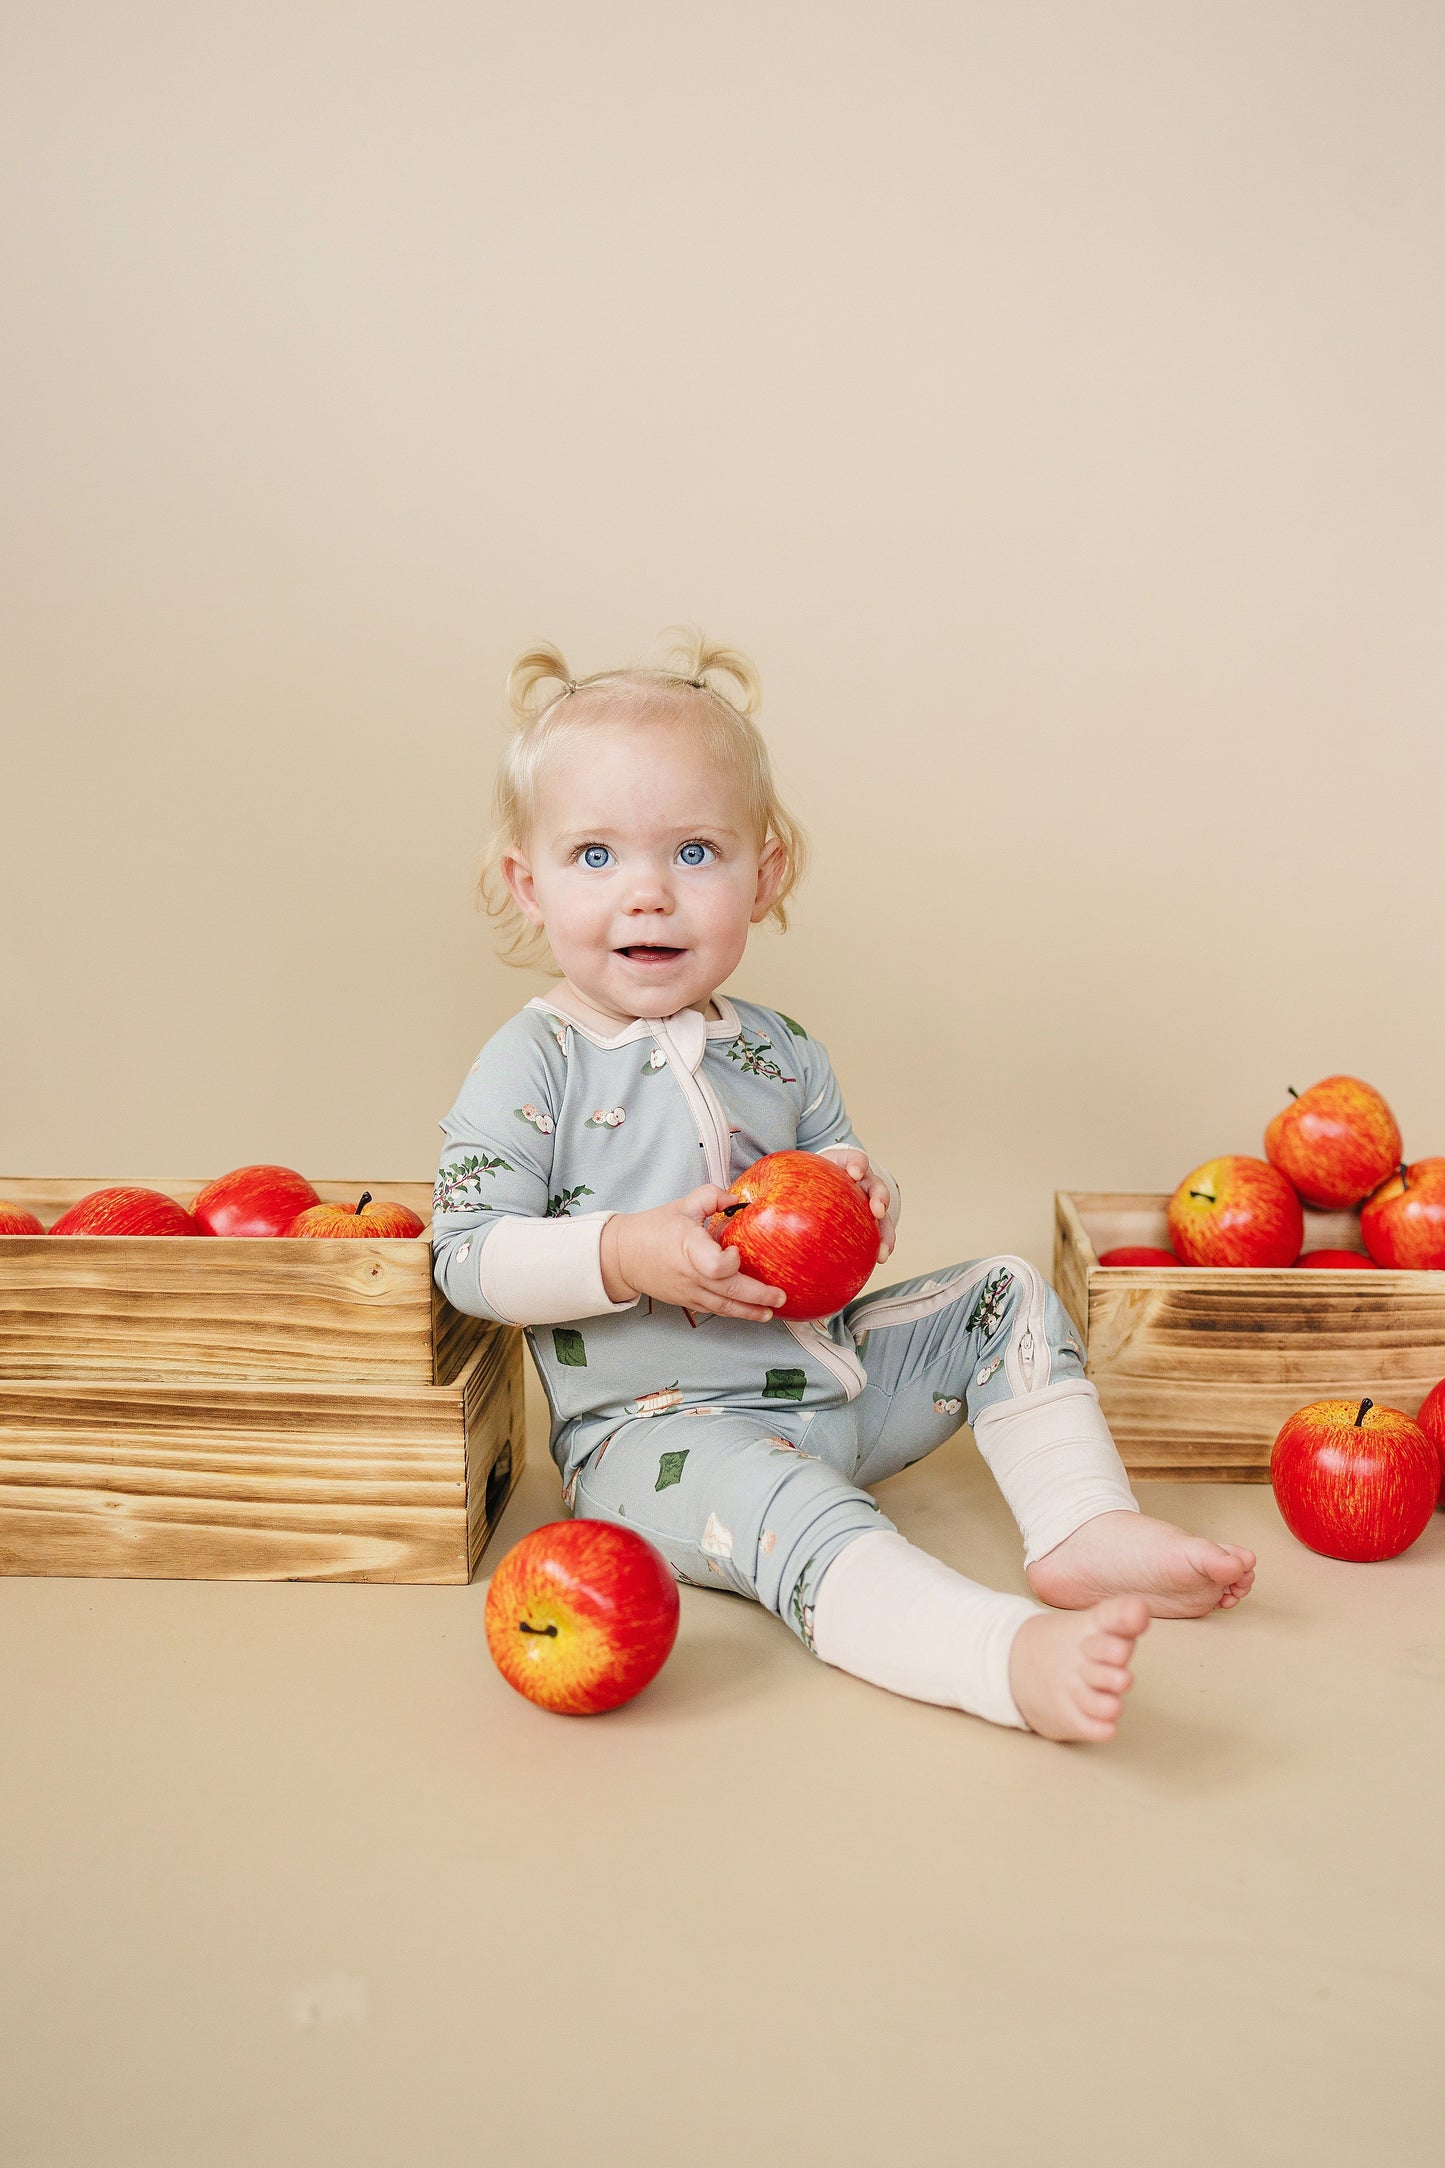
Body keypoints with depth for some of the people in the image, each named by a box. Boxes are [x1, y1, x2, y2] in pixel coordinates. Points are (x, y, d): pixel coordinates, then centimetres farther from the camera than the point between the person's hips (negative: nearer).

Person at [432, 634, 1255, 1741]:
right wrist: (629, 1255, -30)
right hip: (659, 1430, -7)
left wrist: (864, 1192, -10)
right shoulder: (534, 1064, -11)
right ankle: (1018, 1655, -53)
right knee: (792, 1512, -36)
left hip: (826, 1377, 7)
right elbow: (468, 1258, -15)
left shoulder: (781, 1052, 7)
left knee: (1006, 1295, 3)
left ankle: (1085, 1531, -5)